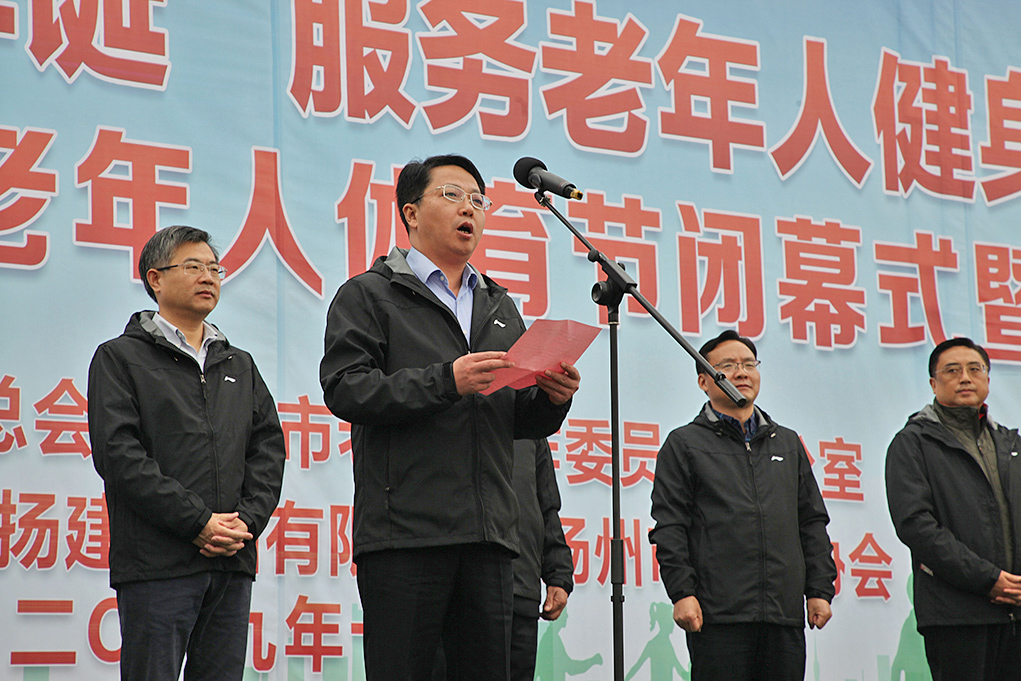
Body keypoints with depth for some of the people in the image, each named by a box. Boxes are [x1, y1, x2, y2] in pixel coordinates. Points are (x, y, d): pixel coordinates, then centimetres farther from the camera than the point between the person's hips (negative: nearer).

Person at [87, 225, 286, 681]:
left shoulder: (240, 366, 22)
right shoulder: (120, 358, 5)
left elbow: (269, 450, 14)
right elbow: (119, 455, -7)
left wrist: (247, 520, -5)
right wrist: (198, 522, -13)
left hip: (234, 562, 5)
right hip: (156, 563, -5)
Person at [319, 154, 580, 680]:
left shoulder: (500, 307, 25)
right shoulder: (369, 295, 7)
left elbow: (523, 422, 23)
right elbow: (345, 389, -9)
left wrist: (552, 397, -1)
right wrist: (447, 381, -17)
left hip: (488, 537, 6)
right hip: (404, 533, -5)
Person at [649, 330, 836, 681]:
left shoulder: (787, 443, 21)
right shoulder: (684, 444, 7)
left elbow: (812, 523, 19)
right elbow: (669, 528, -1)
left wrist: (820, 589, 10)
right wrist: (682, 592, -11)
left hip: (785, 615, 4)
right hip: (719, 615, -4)